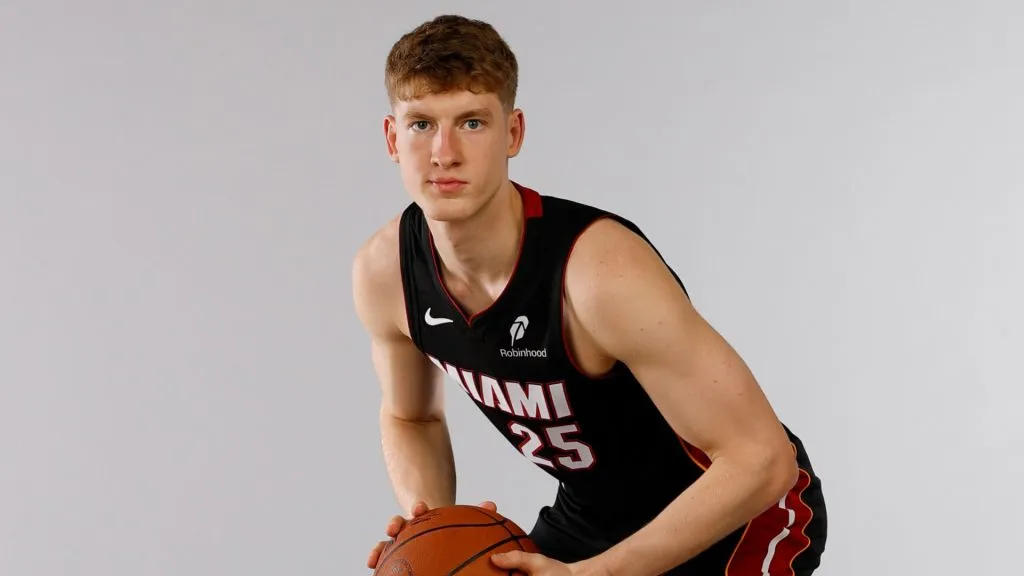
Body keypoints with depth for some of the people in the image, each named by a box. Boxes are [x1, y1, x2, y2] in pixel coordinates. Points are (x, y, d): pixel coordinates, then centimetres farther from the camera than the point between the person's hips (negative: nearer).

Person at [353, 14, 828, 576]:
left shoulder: (600, 270, -34)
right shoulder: (383, 272, -14)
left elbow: (762, 459, -31)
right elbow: (410, 417, 7)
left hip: (745, 511, -6)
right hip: (592, 510, 6)